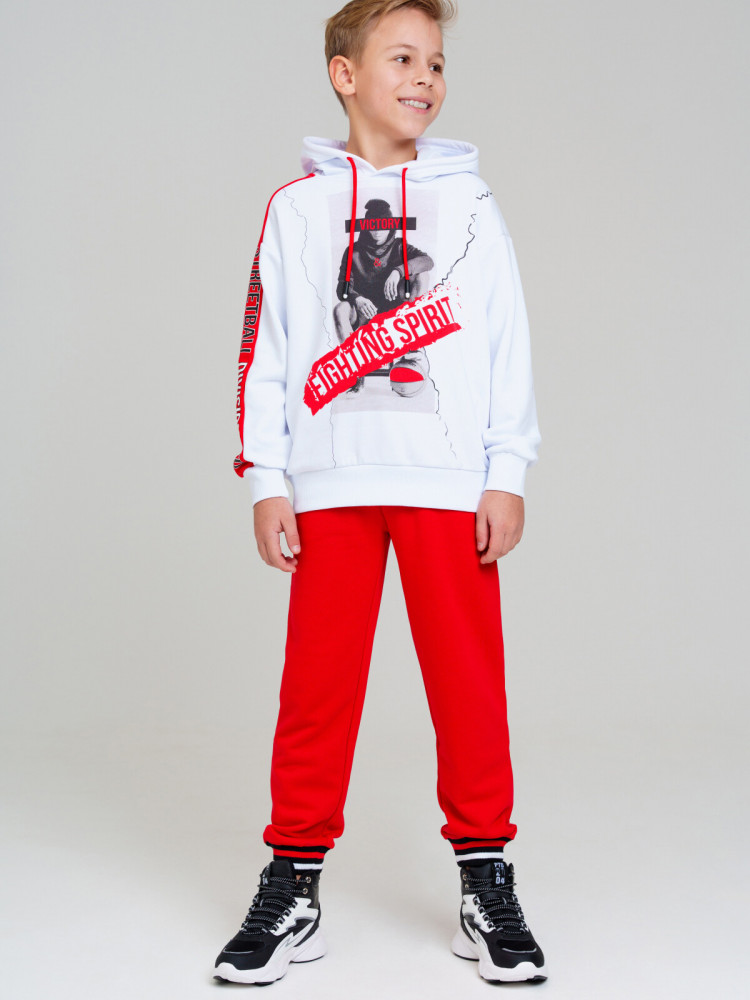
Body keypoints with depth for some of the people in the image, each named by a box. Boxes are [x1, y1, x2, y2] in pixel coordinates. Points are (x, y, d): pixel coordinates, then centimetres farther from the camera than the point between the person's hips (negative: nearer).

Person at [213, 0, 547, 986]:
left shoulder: (469, 203, 11)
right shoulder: (297, 206, 10)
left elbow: (508, 343, 7)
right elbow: (265, 349, 7)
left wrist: (507, 474, 1)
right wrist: (265, 478, 0)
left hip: (450, 482, 0)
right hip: (331, 481, 0)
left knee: (470, 681, 2)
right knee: (318, 684, 1)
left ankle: (487, 887, 14)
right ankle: (293, 888, 12)